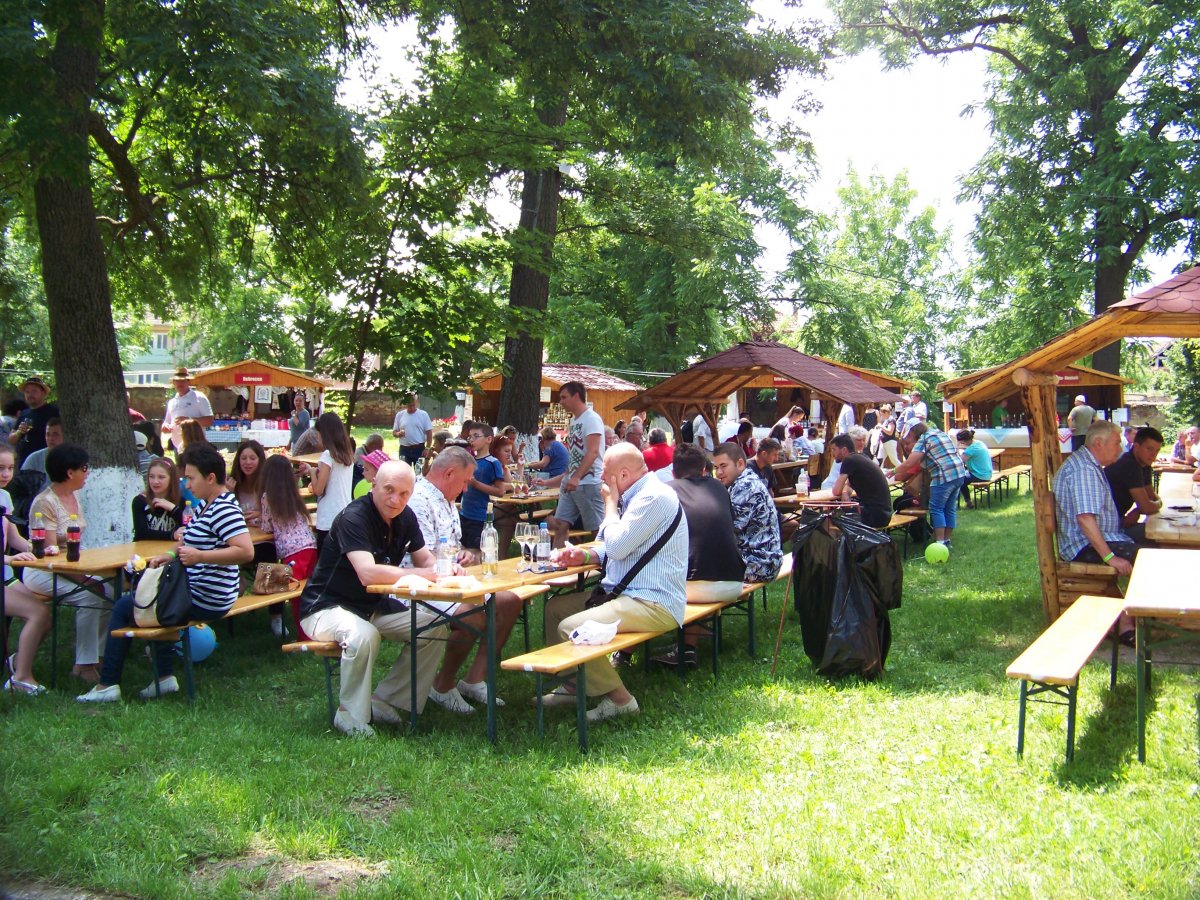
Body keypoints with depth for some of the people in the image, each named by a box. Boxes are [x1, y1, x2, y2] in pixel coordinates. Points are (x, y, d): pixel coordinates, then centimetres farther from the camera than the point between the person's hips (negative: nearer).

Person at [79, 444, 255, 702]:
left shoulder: (224, 510, -23)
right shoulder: (207, 505, 9)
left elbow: (246, 552, -34)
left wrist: (198, 556, -33)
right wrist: (171, 556, 7)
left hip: (204, 601, -11)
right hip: (195, 590, 11)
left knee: (123, 607, 4)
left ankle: (107, 685, 16)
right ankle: (164, 677, 25)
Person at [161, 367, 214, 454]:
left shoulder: (199, 398, -2)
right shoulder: (171, 402, 18)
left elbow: (209, 420, -9)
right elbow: (167, 422, 25)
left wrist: (189, 420, -20)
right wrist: (165, 427, 0)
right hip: (178, 448, 7)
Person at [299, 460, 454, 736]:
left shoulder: (405, 517, 0)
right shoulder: (354, 517, -25)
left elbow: (425, 559, 8)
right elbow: (368, 574, -37)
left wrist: (445, 567, -17)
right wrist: (424, 574, -32)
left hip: (374, 606, 8)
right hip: (327, 608, -8)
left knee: (435, 628, -6)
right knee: (362, 635, -38)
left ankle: (384, 699, 3)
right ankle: (351, 714, -14)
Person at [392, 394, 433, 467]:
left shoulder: (423, 415, -1)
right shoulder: (399, 415, 5)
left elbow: (429, 432, -1)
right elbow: (394, 432, 9)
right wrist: (398, 434, -15)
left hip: (419, 448, -2)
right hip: (404, 449, 2)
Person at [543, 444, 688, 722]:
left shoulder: (654, 497, -18)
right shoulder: (635, 496, 15)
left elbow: (617, 546, -22)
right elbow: (618, 547, 23)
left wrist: (611, 503, -7)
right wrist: (585, 555, 3)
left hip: (653, 603, -11)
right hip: (622, 592, 11)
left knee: (569, 628, -25)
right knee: (554, 608, 14)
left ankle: (619, 698, -8)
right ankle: (574, 683, 20)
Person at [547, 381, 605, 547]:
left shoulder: (591, 418, -11)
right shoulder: (573, 421, 16)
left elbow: (593, 452, -22)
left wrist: (576, 477, -29)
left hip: (589, 483, -9)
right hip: (571, 483, 9)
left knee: (598, 530, -4)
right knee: (560, 525, 5)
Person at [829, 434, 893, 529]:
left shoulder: (849, 460, -13)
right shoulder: (860, 458, 14)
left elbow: (836, 491, -14)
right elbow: (848, 485, 23)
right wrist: (845, 492, 2)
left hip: (875, 516, -9)